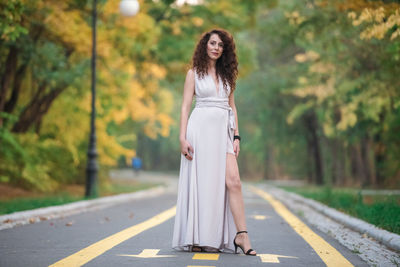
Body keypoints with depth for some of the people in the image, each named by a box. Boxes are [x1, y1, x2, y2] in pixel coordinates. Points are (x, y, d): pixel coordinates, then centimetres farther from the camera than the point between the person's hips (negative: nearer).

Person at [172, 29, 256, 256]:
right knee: (200, 181, -3)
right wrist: (183, 138, -8)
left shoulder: (227, 74, 17)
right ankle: (197, 237, 5)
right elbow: (185, 106, 2)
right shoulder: (195, 73, 7)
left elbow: (232, 107, 18)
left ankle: (241, 235, -14)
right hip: (201, 128, -3)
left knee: (232, 180, -11)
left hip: (223, 131, 3)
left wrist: (236, 136, 8)